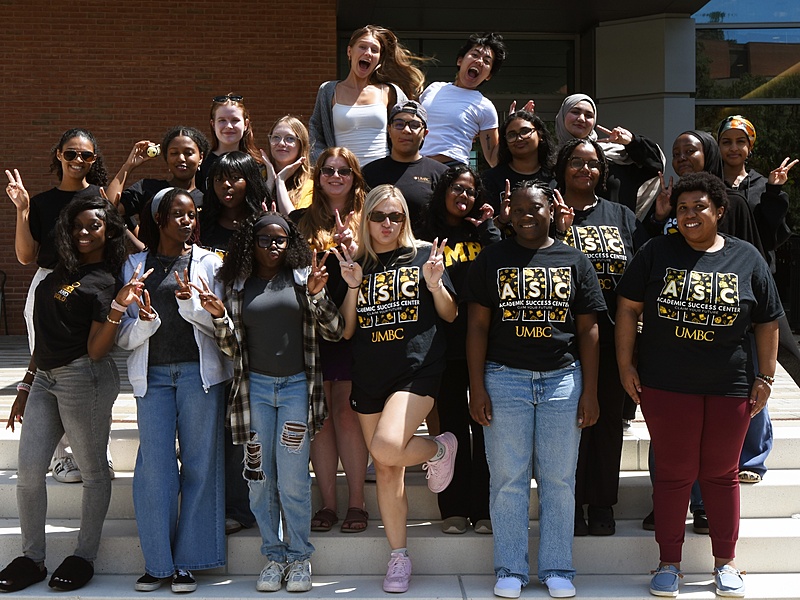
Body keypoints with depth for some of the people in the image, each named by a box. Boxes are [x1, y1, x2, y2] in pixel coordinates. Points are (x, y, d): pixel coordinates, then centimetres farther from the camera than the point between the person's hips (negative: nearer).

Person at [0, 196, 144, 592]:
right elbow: (45, 337, 18)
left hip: (83, 377, -7)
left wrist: (118, 308, -25)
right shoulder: (59, 272, 14)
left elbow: (95, 351, -13)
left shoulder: (104, 282, -5)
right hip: (45, 378, 7)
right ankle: (32, 559, 17)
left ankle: (84, 557, 16)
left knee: (93, 471, 5)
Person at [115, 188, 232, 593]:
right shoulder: (135, 266, 12)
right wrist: (144, 322, -13)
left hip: (199, 373, -1)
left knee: (199, 463, 0)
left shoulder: (209, 263, 8)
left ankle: (187, 561, 10)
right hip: (152, 374, 1)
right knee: (154, 465, -2)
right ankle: (156, 562, 9)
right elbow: (124, 336, 7)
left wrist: (191, 304, -15)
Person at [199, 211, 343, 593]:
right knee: (260, 477, 5)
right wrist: (219, 316, -7)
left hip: (297, 386, -2)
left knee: (293, 478, -5)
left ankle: (299, 558, 12)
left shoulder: (302, 278, 5)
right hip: (255, 387, 2)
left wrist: (316, 294, -13)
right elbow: (231, 348, 10)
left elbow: (334, 332, 1)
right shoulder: (239, 286, 9)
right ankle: (274, 556, 19)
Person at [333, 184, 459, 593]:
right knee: (386, 469, 8)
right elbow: (346, 331, 6)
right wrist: (353, 287, -8)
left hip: (417, 368, -4)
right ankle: (398, 557, 20)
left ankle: (440, 449, 6)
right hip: (368, 376, 4)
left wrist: (435, 284, -13)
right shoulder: (354, 265, 10)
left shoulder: (424, 256, 4)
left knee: (387, 448, -26)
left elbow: (450, 316, 4)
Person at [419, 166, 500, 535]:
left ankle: (485, 509, 8)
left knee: (485, 424, 1)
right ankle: (455, 509, 14)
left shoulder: (481, 231, 11)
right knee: (453, 425, 6)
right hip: (447, 344, 0)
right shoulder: (429, 237, 9)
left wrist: (488, 227, -5)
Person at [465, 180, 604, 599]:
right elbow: (477, 325, 3)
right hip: (505, 379, -1)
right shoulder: (491, 260, 7)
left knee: (559, 479, 5)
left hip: (562, 378, 1)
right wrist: (477, 388, -4)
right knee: (508, 478, 2)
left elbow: (588, 330, 7)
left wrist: (590, 392, 1)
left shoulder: (574, 261, 8)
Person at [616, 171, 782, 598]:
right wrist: (625, 364, -4)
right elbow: (628, 307, 2)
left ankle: (725, 563, 24)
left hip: (731, 387, 1)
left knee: (722, 474, 10)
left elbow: (767, 323, 8)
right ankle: (669, 563, 17)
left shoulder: (747, 259, 4)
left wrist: (765, 377, 4)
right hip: (666, 386, -1)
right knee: (673, 473, 5)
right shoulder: (657, 252, 1)